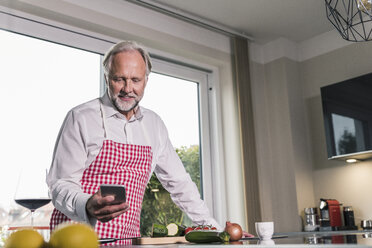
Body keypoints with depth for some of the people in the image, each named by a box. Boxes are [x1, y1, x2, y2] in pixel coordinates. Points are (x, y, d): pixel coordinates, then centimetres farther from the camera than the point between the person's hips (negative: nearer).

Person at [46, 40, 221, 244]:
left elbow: (178, 181, 17)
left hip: (128, 236, 4)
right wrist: (87, 206, -27)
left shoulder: (153, 124, 10)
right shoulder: (81, 118, -5)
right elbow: (60, 184, -6)